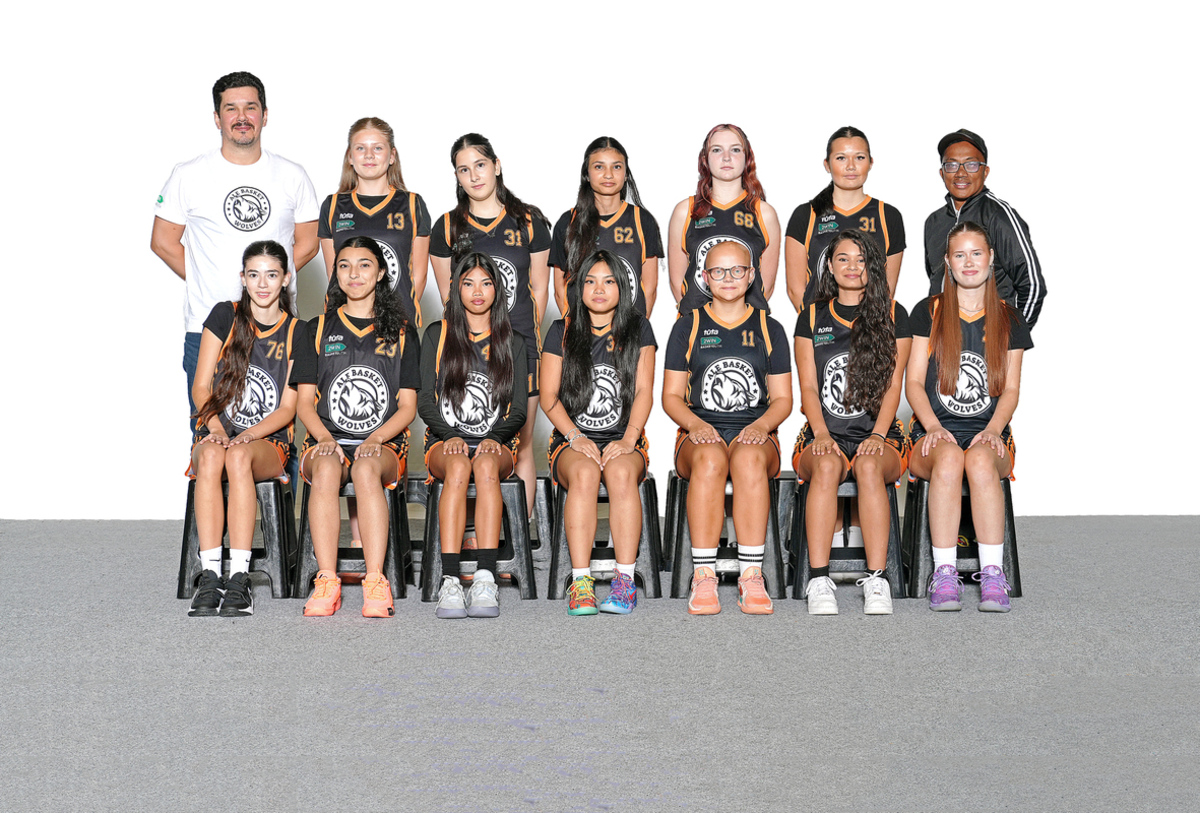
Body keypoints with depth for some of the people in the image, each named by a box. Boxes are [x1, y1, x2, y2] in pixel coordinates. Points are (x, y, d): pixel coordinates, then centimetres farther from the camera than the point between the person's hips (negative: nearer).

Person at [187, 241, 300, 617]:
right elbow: (201, 387, 3)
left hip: (268, 443, -1)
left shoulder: (296, 334, 6)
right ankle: (210, 576, -40)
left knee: (239, 456, -37)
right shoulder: (225, 317, 7)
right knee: (211, 455, -36)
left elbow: (288, 408, 1)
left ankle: (239, 580, -42)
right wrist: (217, 429, -15)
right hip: (216, 433, 1)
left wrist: (248, 435, -17)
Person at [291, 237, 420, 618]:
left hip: (384, 444, -1)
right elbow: (305, 401, 10)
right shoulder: (319, 329, 16)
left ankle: (375, 583, -42)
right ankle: (326, 582, -39)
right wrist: (325, 438, -10)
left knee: (367, 468, -37)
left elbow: (407, 406, 7)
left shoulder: (401, 332, 13)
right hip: (327, 440, 1)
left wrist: (375, 440, -12)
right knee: (326, 467, -36)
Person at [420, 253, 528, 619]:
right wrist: (451, 436, -12)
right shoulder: (438, 335, 13)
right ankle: (450, 583, -47)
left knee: (486, 465, -36)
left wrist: (495, 438, -11)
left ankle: (486, 580, -48)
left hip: (496, 442, 0)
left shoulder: (512, 342, 15)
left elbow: (519, 408, 9)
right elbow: (426, 401, 7)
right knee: (458, 467, -36)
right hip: (445, 440, 0)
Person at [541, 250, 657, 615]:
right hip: (572, 439, 0)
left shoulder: (638, 330, 11)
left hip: (625, 440, 0)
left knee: (621, 472, -35)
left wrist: (628, 439, -12)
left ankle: (625, 581, -37)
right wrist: (576, 436, -11)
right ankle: (581, 581, -38)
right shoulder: (561, 332, 11)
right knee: (584, 473, -35)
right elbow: (549, 396, 5)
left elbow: (644, 392, 3)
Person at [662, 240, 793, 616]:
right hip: (700, 434, 0)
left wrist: (761, 425, -11)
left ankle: (751, 577, -40)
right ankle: (703, 577, -39)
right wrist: (694, 423, -12)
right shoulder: (688, 327, 13)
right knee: (710, 457, -38)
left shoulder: (769, 330, 15)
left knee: (749, 457, -37)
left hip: (756, 434, 0)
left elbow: (782, 398, 11)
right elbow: (671, 395, 9)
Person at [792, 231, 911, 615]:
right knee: (827, 465, -34)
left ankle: (876, 583, -38)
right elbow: (808, 387, 7)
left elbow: (894, 385, 4)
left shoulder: (893, 316, 10)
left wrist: (878, 435, -11)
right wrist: (821, 434, -11)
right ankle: (819, 582, -38)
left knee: (869, 465, -35)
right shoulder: (812, 318, 13)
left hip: (879, 436, 0)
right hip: (825, 435, 1)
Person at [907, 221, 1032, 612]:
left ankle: (992, 575, -36)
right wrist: (933, 427, -14)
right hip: (934, 433, -1)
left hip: (989, 435, 1)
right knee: (949, 458, -37)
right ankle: (944, 574, -35)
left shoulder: (1009, 319, 12)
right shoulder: (928, 312, 9)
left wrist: (993, 430, -12)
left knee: (980, 459, -36)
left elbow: (1010, 389, 8)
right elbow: (914, 382, 4)